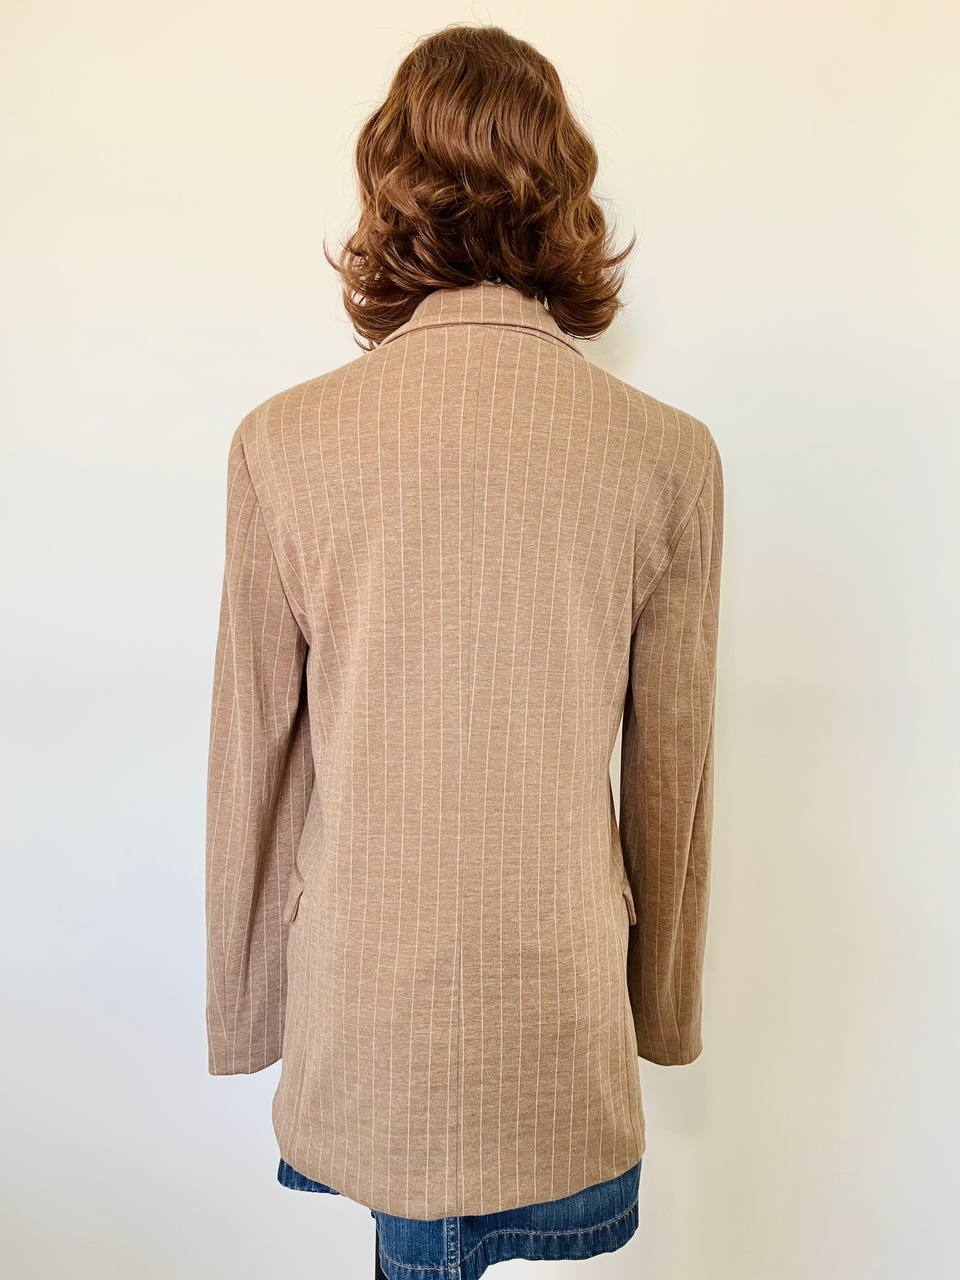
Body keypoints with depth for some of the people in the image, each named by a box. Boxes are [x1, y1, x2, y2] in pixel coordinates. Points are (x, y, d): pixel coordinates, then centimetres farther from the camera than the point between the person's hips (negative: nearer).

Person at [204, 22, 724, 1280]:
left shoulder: (283, 442, -11)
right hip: (562, 1008, 1)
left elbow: (252, 758, -4)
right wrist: (664, 1009, 14)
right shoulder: (669, 455, -10)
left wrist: (244, 1010, 12)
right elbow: (672, 765, -2)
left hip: (357, 999, 0)